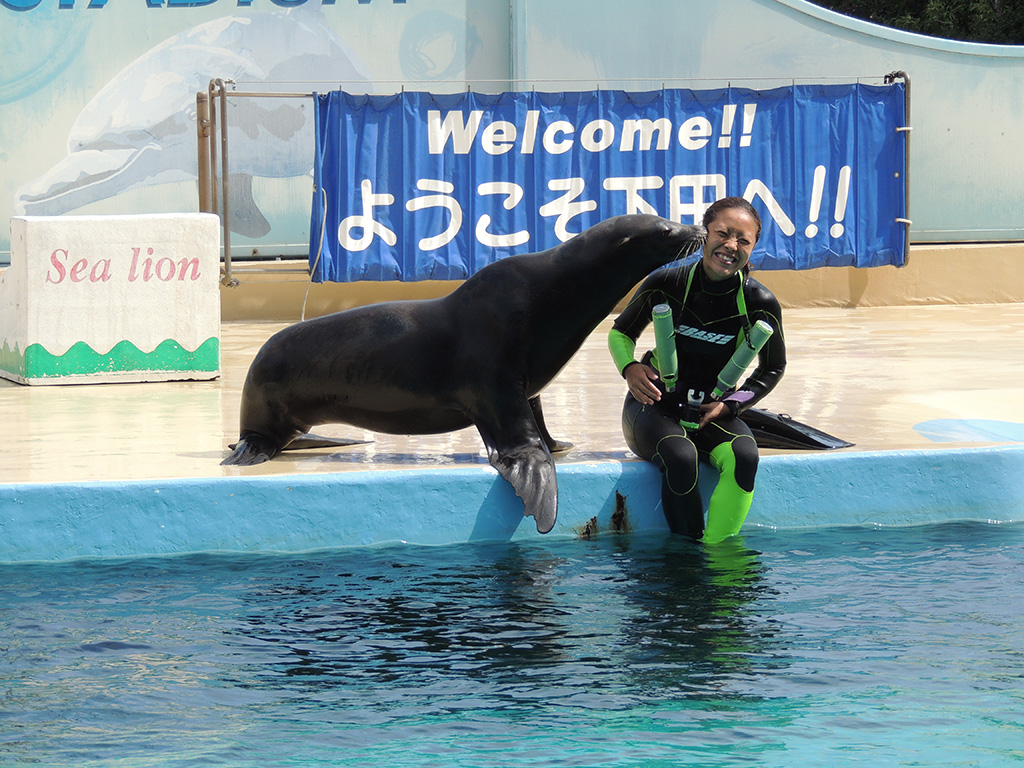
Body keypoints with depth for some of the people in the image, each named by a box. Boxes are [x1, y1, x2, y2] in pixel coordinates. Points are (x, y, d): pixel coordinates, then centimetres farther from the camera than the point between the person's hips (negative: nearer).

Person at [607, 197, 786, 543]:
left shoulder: (760, 304, -8)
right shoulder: (666, 284, -11)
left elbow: (772, 368, 9)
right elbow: (620, 333, 7)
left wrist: (730, 403, -6)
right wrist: (630, 368, -16)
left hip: (713, 411, 2)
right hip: (656, 404, -2)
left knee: (744, 456, -33)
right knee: (680, 457, -36)